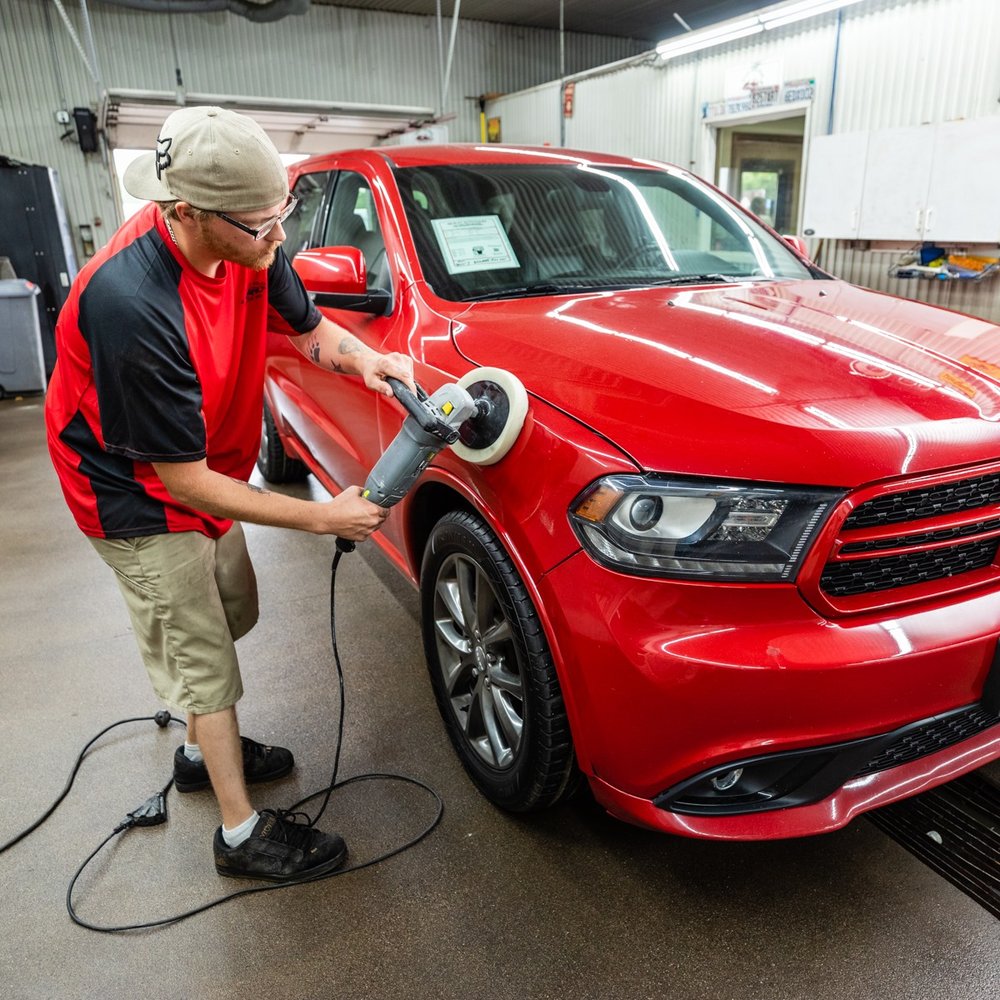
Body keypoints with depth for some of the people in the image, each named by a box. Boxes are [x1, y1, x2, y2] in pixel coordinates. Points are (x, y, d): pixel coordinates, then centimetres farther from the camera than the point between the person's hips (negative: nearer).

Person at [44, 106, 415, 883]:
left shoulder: (250, 246, -15)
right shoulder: (132, 306, -38)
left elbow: (308, 329, 3)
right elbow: (183, 480, -31)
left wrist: (363, 358, -21)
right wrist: (322, 517, -28)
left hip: (206, 473, 8)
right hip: (139, 496, -8)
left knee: (233, 614, 21)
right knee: (201, 659, 1)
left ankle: (204, 752, 46)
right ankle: (243, 834, 20)